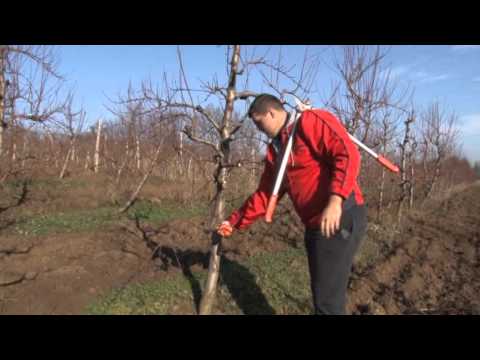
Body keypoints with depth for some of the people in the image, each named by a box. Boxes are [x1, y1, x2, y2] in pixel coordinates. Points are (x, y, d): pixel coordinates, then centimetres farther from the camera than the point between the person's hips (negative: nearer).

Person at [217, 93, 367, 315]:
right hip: (315, 225, 9)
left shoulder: (311, 121, -8)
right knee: (322, 293, 17)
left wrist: (335, 200, -32)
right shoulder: (275, 150, 17)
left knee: (328, 298, -4)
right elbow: (264, 195, 20)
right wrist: (235, 222, 18)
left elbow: (348, 154, -20)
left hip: (341, 217, -8)